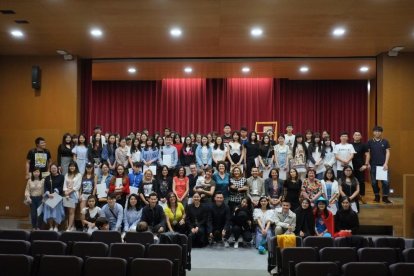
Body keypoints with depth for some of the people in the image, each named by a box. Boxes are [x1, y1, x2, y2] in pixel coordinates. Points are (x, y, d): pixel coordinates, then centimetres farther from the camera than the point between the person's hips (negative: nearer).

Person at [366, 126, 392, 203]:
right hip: (373, 165, 1)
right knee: (374, 182, 6)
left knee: (386, 181, -5)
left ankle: (385, 197, 6)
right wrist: (367, 163, -3)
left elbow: (388, 152, 0)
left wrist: (386, 163, -9)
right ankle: (377, 196, 20)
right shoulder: (370, 142, 4)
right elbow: (368, 153, 5)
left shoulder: (385, 141, 3)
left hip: (383, 165, -1)